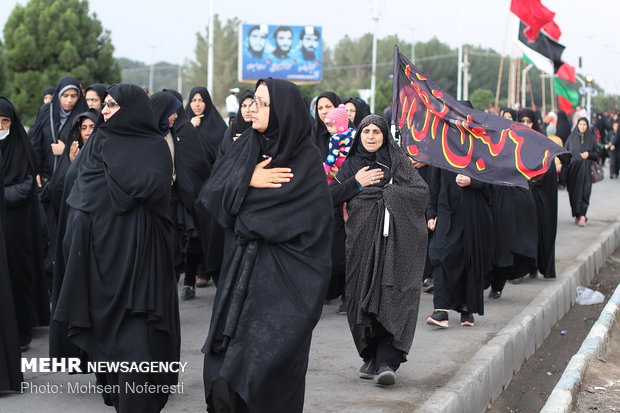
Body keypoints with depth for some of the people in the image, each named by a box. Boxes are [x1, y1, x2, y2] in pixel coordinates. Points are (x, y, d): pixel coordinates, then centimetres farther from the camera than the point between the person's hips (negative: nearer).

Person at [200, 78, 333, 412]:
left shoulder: (306, 160, -8)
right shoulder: (243, 147, 8)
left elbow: (308, 220, -17)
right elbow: (211, 193, 2)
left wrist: (246, 206, -9)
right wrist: (248, 181, -15)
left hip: (281, 276, -5)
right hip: (239, 266, 5)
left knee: (267, 362, -4)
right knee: (225, 357, 5)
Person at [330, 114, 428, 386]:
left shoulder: (398, 161, 7)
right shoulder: (350, 165, 14)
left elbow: (422, 191, -3)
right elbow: (331, 196, 7)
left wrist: (383, 191, -7)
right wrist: (356, 183, -5)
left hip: (395, 239, -3)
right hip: (361, 239, 3)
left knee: (391, 297, -11)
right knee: (362, 297, -1)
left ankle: (387, 363, -15)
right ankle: (371, 357, 12)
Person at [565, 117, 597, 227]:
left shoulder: (591, 138, 6)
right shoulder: (572, 137, 7)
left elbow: (596, 154, 8)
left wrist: (589, 154, -11)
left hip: (586, 169, -1)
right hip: (573, 168, 1)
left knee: (584, 192, -10)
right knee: (574, 192, 2)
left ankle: (582, 216, -14)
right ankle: (577, 214, 13)